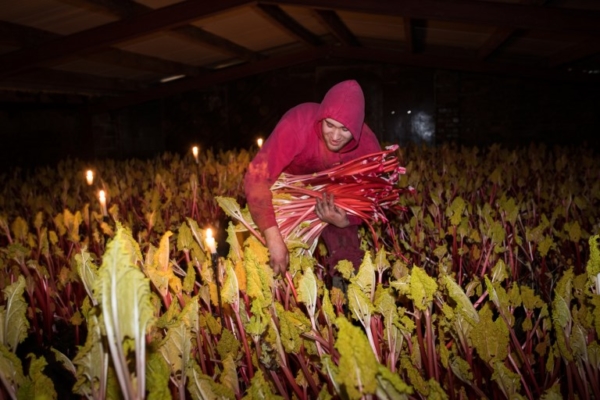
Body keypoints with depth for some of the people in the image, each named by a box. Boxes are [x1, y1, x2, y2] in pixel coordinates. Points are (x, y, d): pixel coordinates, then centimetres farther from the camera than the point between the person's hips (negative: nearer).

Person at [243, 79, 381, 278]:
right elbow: (257, 177, -43)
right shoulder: (297, 124, -38)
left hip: (334, 196, 2)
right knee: (281, 260, -11)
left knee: (347, 261, -6)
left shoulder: (368, 146, -27)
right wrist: (274, 238, -50)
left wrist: (345, 221, -37)